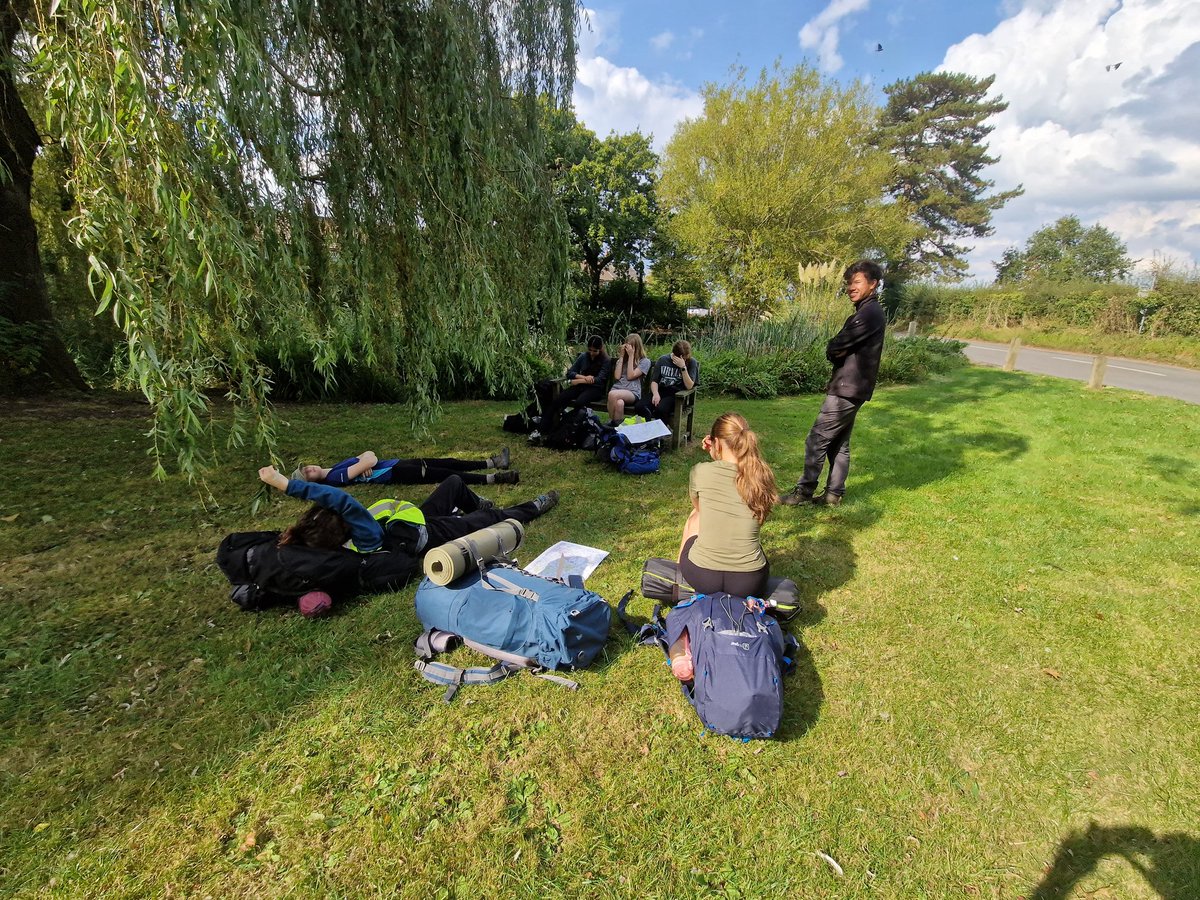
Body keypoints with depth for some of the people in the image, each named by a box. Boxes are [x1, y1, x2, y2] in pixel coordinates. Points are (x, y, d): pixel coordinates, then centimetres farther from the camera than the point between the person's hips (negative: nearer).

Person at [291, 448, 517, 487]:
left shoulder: (336, 467, 17)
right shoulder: (333, 478, -11)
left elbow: (369, 455, 15)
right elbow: (368, 461, -21)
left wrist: (366, 461, -5)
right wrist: (366, 463, 0)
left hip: (396, 463, 9)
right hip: (394, 474, -9)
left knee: (448, 463, 2)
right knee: (446, 475, -18)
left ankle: (493, 463, 6)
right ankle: (494, 478, -22)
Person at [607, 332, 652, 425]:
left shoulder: (645, 361, 11)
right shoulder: (621, 359, 26)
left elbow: (630, 376, -2)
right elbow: (617, 376, 9)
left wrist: (631, 356, -1)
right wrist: (622, 356, 11)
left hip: (632, 393, -3)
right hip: (617, 389, 3)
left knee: (613, 394, -38)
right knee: (619, 403, -38)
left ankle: (613, 423, -24)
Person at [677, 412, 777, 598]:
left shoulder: (700, 471, -11)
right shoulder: (762, 476, -5)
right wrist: (718, 457, 11)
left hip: (701, 577, -1)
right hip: (749, 585, 2)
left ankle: (679, 570, 45)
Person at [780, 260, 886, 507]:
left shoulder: (869, 313, -16)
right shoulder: (869, 311, 17)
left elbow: (833, 349, -19)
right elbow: (841, 349, 12)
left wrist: (835, 352, 0)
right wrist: (840, 353, -7)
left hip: (846, 390, -10)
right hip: (850, 388, 10)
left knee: (817, 440, -4)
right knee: (839, 443, 13)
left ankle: (804, 491, 4)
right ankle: (834, 494, 21)